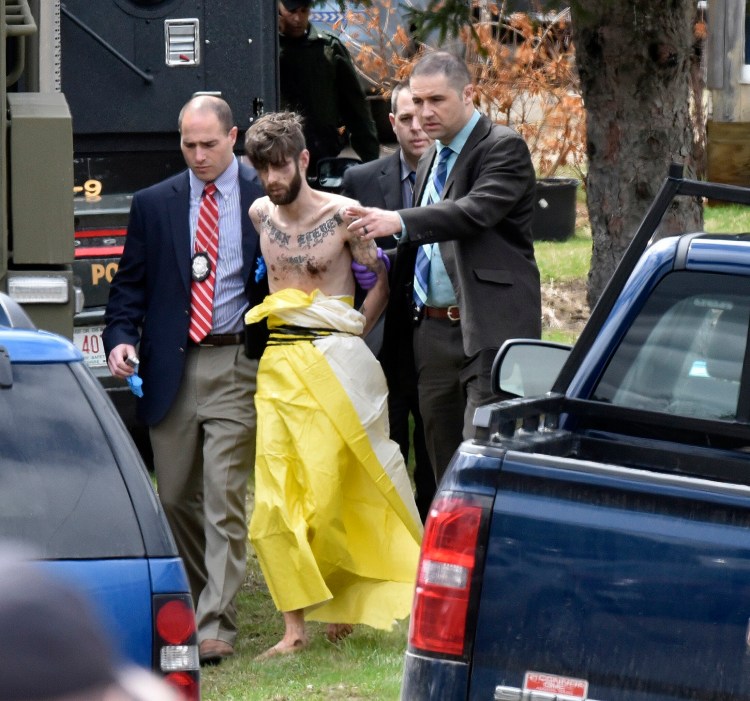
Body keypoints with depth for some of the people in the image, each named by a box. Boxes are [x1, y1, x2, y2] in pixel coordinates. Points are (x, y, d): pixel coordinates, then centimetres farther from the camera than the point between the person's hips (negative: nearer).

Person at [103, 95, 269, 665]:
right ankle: (193, 599, 29)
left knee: (225, 498, -10)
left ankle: (216, 624, -11)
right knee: (176, 497, 11)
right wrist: (120, 337, -5)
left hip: (235, 366, -4)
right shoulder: (153, 205, 10)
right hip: (170, 367, 4)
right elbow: (131, 282, 12)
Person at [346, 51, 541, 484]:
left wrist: (400, 222, -34)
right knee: (445, 462, 9)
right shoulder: (431, 162, 21)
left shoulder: (504, 148, -6)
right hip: (434, 330, 8)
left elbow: (476, 211, -23)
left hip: (490, 329, -8)